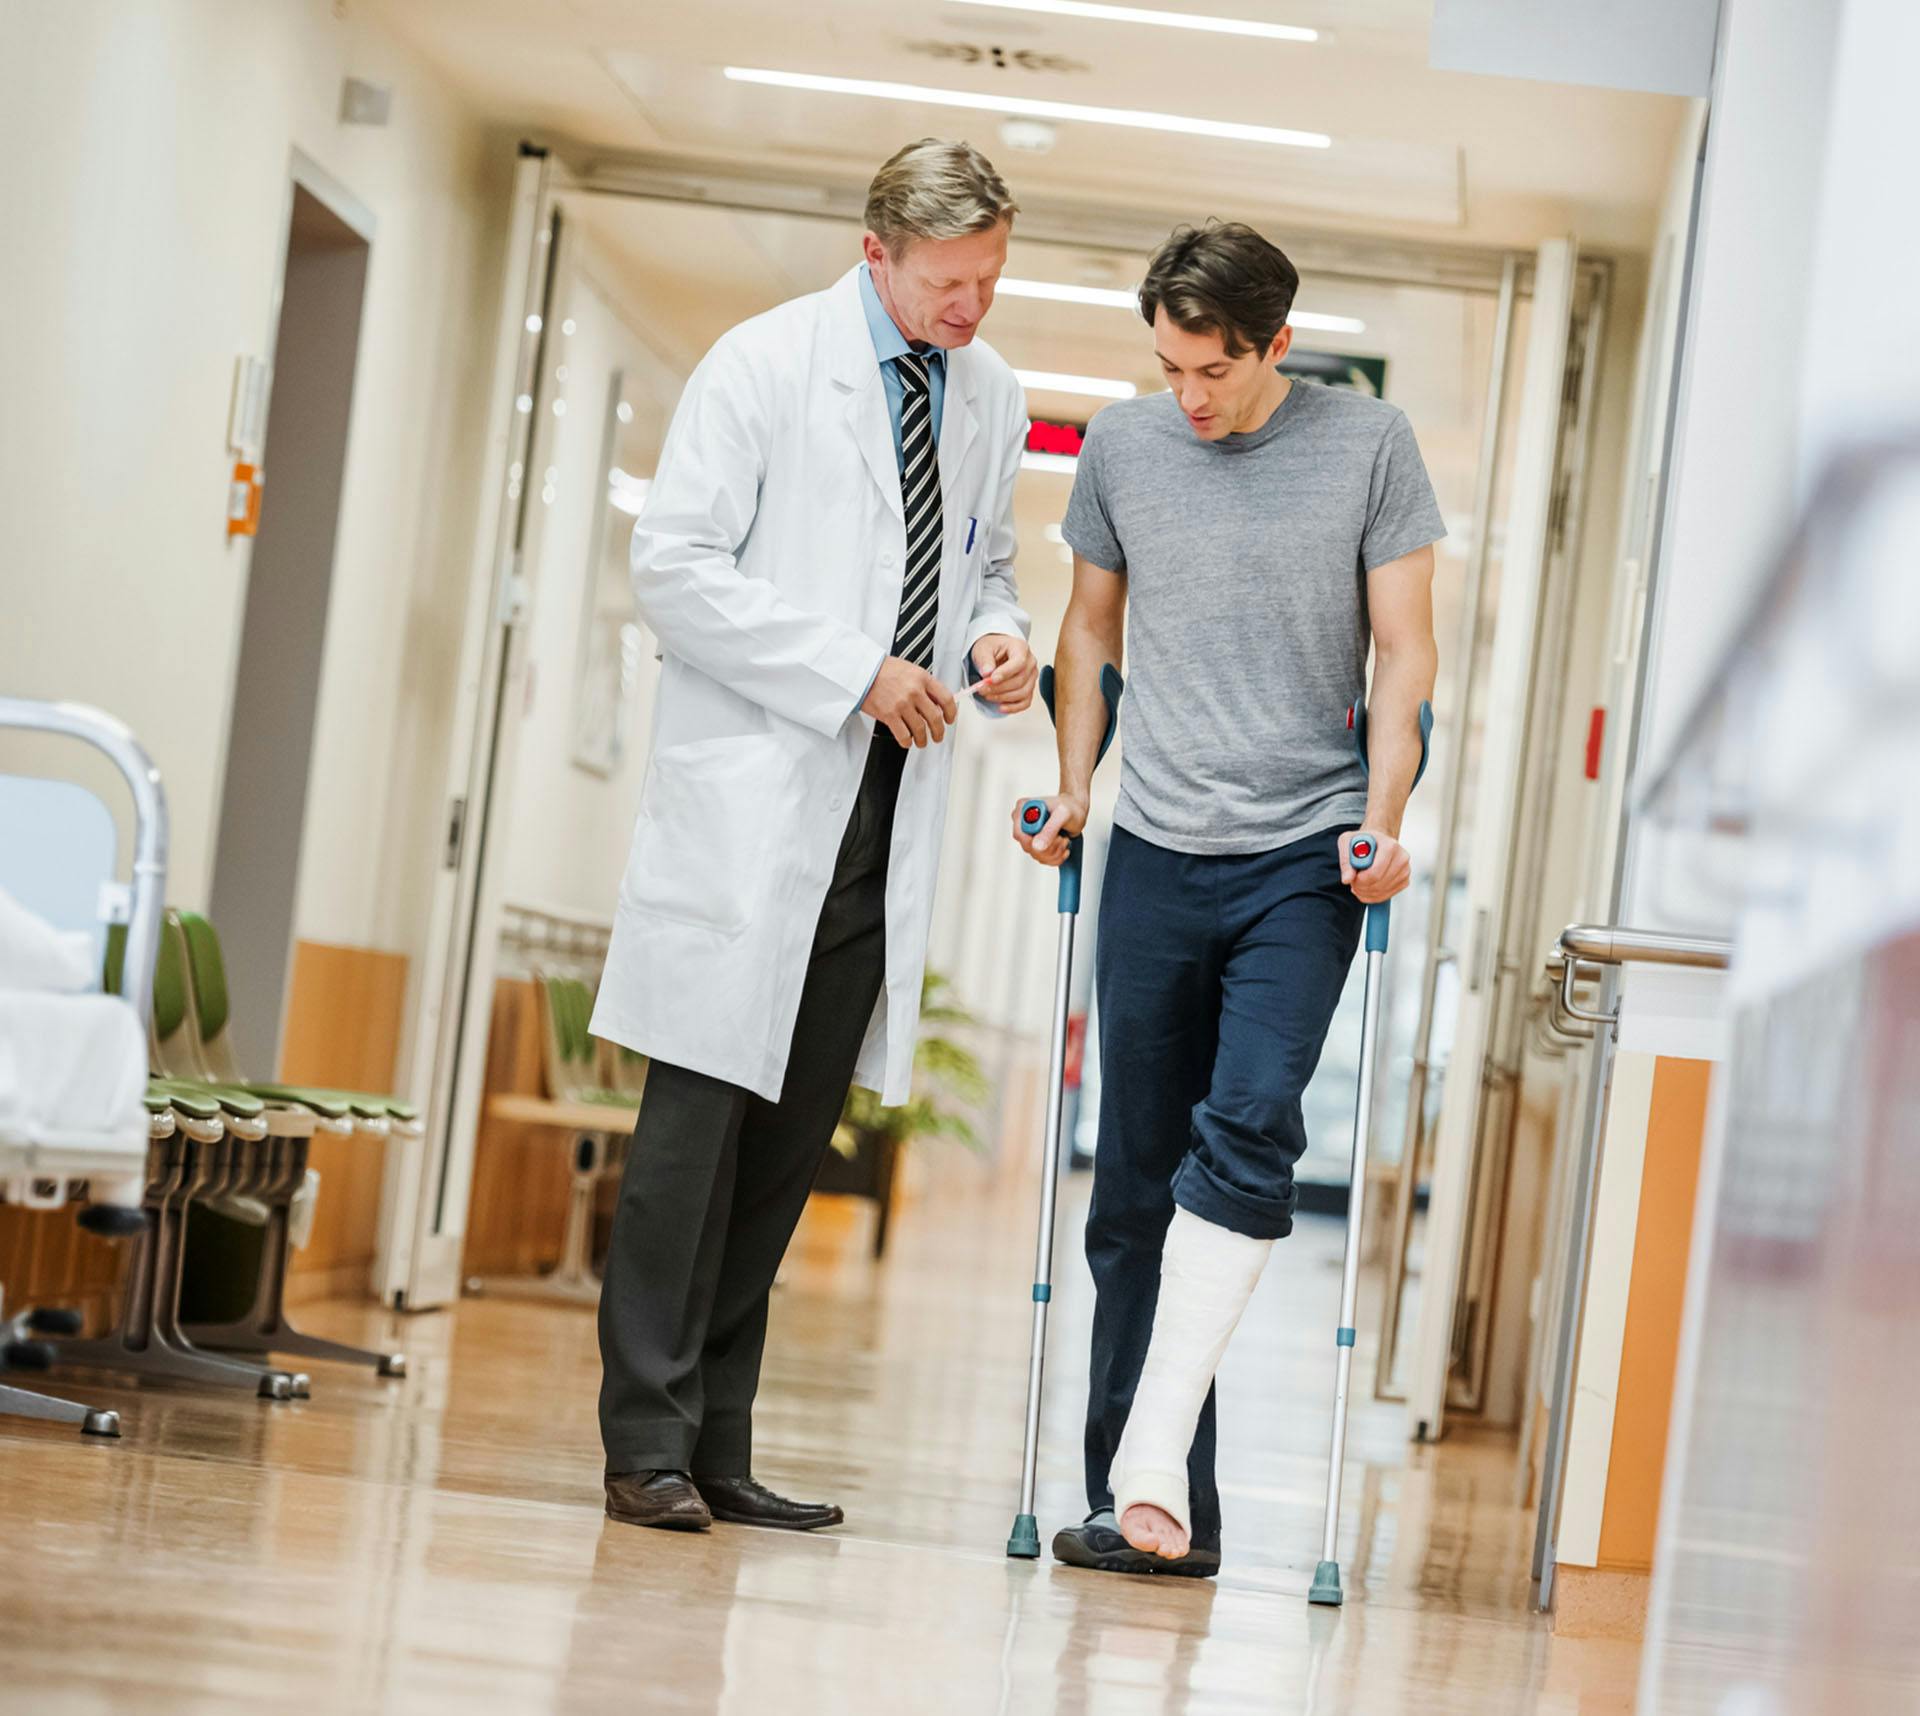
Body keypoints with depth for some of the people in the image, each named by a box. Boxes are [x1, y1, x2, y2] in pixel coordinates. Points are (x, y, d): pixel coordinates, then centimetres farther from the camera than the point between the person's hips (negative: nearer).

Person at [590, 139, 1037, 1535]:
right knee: (703, 1113, -7)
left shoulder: (991, 398, 13)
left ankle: (718, 1444, 12)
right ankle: (649, 1445, -2)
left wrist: (997, 636, 3)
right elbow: (676, 564, -10)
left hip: (885, 808, 6)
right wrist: (854, 672, -15)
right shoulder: (767, 364, -4)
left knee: (798, 1132, 6)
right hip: (752, 793, -5)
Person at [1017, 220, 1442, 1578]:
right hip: (1157, 852, 3)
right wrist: (1075, 790, 9)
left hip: (1307, 854, -3)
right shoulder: (1122, 447, 7)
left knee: (1248, 1133, -20)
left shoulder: (1370, 446, 0)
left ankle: (1151, 1462, -21)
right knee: (1137, 1181, 3)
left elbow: (1405, 650, 2)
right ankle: (1158, 1507, 9)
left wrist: (1385, 821, -9)